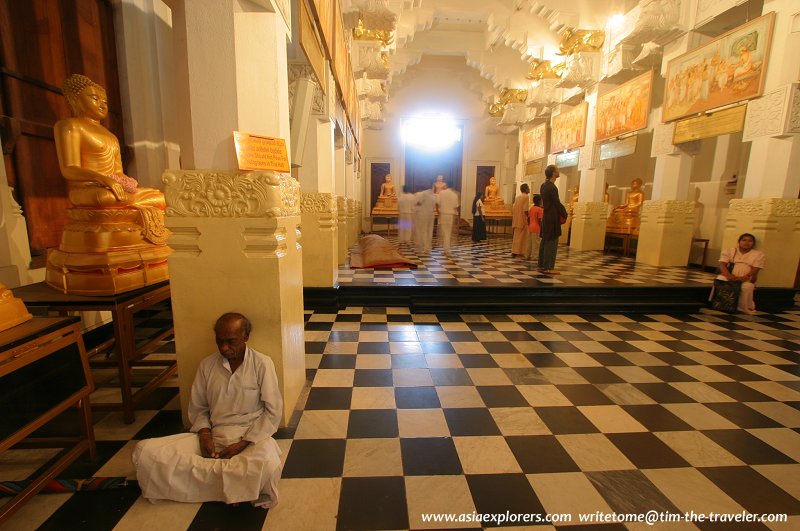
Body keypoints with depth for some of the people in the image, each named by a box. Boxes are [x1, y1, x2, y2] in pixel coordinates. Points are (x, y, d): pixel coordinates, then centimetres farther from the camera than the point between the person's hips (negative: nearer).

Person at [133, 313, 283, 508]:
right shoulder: (206, 365, 4)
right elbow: (198, 408, 13)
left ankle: (209, 471, -12)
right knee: (144, 452, -15)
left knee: (268, 467, -37)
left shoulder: (262, 364, -8)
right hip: (214, 435, 4)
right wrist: (204, 434, -6)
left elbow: (273, 411, -7)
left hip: (252, 436, -4)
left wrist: (243, 444, -14)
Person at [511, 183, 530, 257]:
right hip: (522, 220, -8)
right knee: (520, 237, -3)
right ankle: (518, 253, -1)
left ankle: (514, 252, 14)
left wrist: (513, 218, 19)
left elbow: (513, 208, 14)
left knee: (516, 236, 12)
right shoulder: (526, 197, -10)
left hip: (516, 220, 8)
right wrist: (529, 218, -9)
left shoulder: (518, 197, 14)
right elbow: (525, 210, -18)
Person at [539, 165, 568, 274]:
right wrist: (565, 214, 0)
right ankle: (548, 267, -3)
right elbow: (557, 203, -15)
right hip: (553, 218, -9)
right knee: (552, 242, -5)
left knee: (545, 241, 13)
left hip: (546, 217, 9)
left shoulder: (544, 185, 12)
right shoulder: (552, 187, -16)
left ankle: (542, 265, 19)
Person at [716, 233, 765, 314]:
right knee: (720, 279, -34)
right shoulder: (728, 251, 9)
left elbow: (754, 270, -4)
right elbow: (722, 264, -4)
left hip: (746, 279, 0)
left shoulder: (758, 254, 8)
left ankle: (745, 308, -15)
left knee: (747, 286, -34)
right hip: (728, 276, 0)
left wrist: (744, 277, -24)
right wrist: (728, 275, -24)